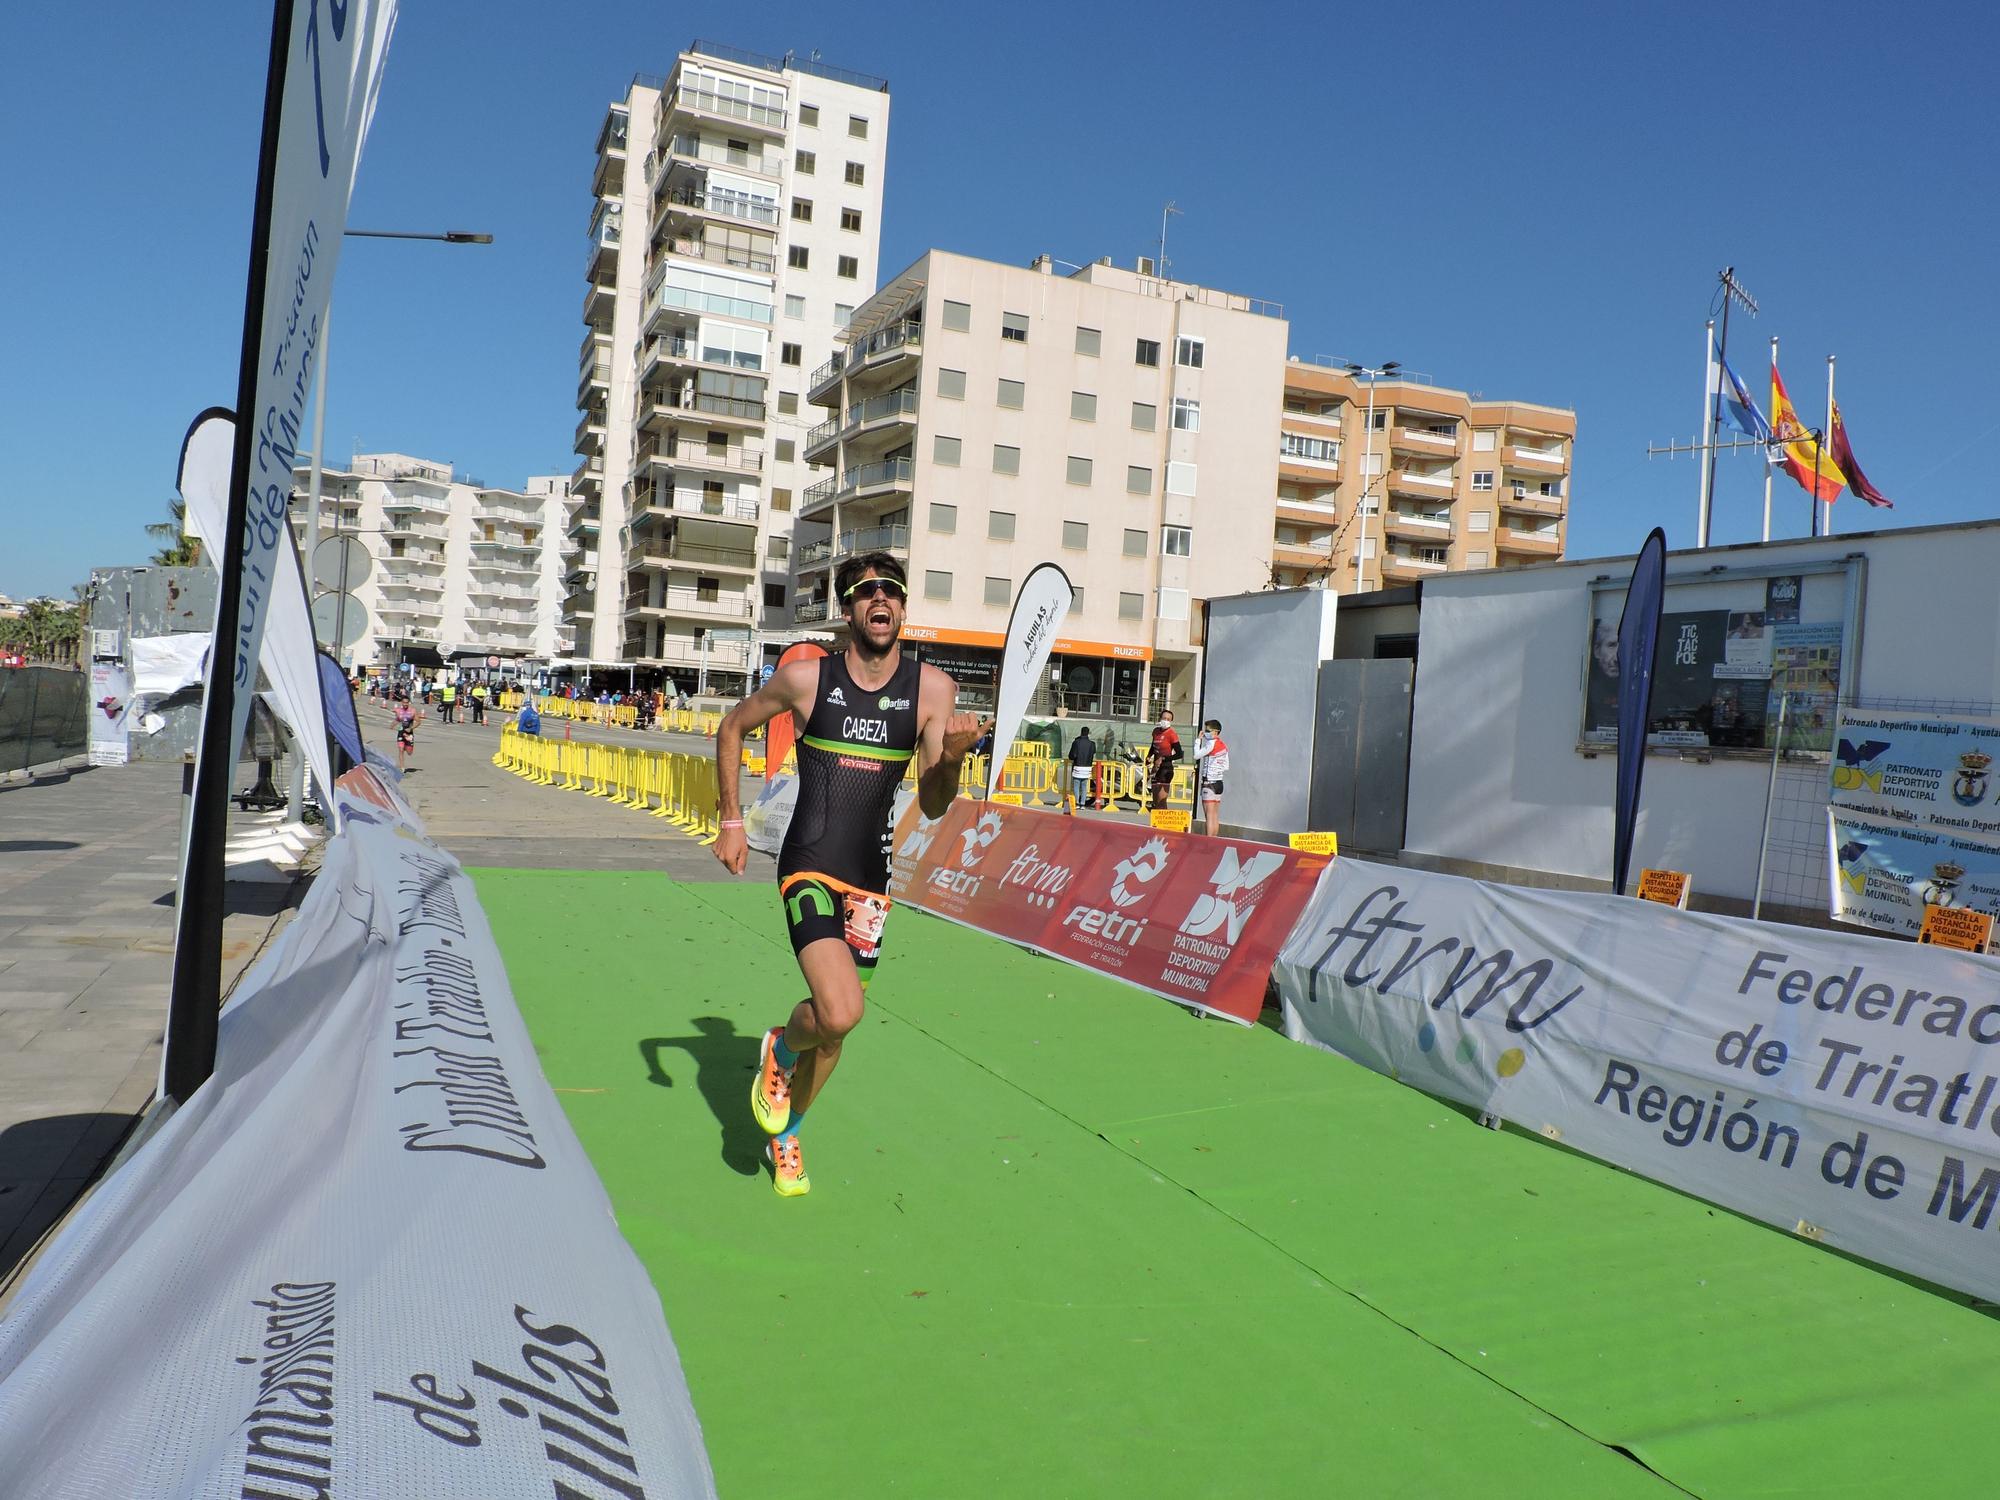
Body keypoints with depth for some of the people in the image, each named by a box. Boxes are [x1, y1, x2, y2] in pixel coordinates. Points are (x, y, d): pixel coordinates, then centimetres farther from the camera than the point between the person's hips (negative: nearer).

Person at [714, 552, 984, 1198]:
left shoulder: (932, 689, -2)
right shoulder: (805, 678, -5)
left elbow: (932, 806, -4)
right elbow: (733, 727, 12)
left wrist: (952, 755, -24)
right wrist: (732, 819, 7)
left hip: (870, 878, 3)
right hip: (808, 867, -3)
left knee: (834, 1027, 13)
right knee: (839, 1013, -23)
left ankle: (785, 1136, 39)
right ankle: (781, 1049, 13)